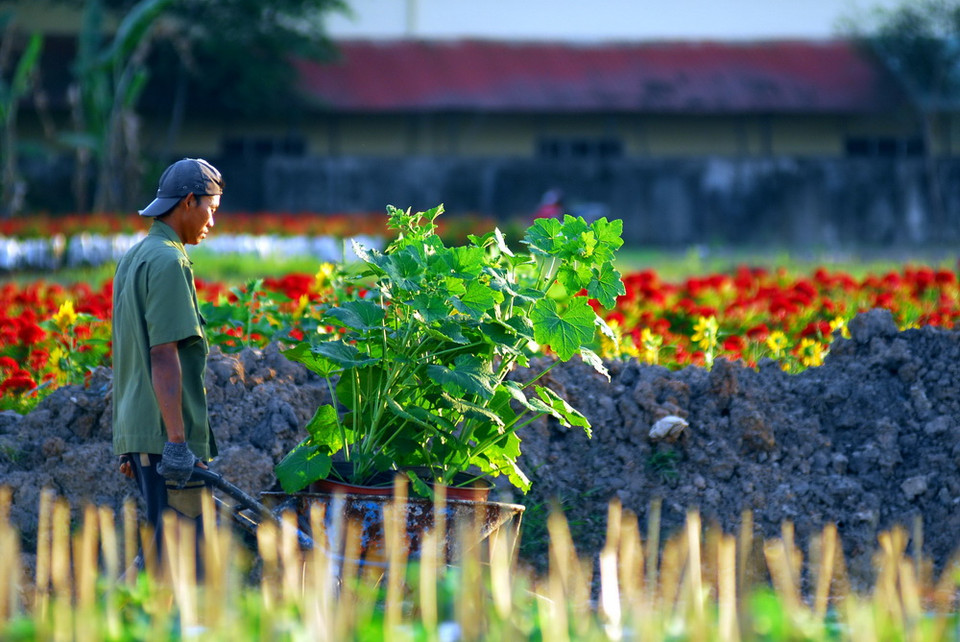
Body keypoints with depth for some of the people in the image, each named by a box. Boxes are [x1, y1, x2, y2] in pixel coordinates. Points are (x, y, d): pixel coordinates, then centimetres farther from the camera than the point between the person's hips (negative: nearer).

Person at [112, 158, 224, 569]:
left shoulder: (132, 259, 18)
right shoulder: (168, 261, -12)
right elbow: (164, 355, -19)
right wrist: (176, 441, -22)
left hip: (135, 430, 10)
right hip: (166, 433, -10)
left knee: (162, 548, 11)